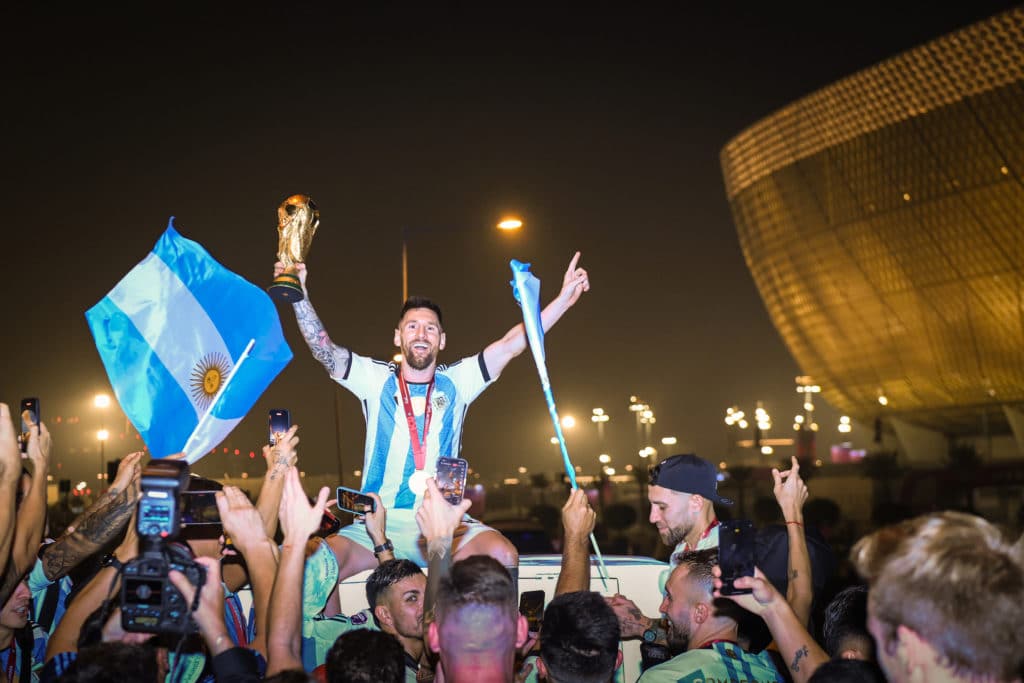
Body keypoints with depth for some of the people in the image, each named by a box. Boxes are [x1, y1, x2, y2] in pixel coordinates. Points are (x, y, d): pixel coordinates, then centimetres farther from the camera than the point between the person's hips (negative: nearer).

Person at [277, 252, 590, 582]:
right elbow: (324, 350, -3)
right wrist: (300, 296, -17)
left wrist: (564, 298, -3)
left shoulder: (455, 382, 11)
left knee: (503, 556, -29)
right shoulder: (377, 380, 9)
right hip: (380, 521, 0)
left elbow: (512, 344, 4)